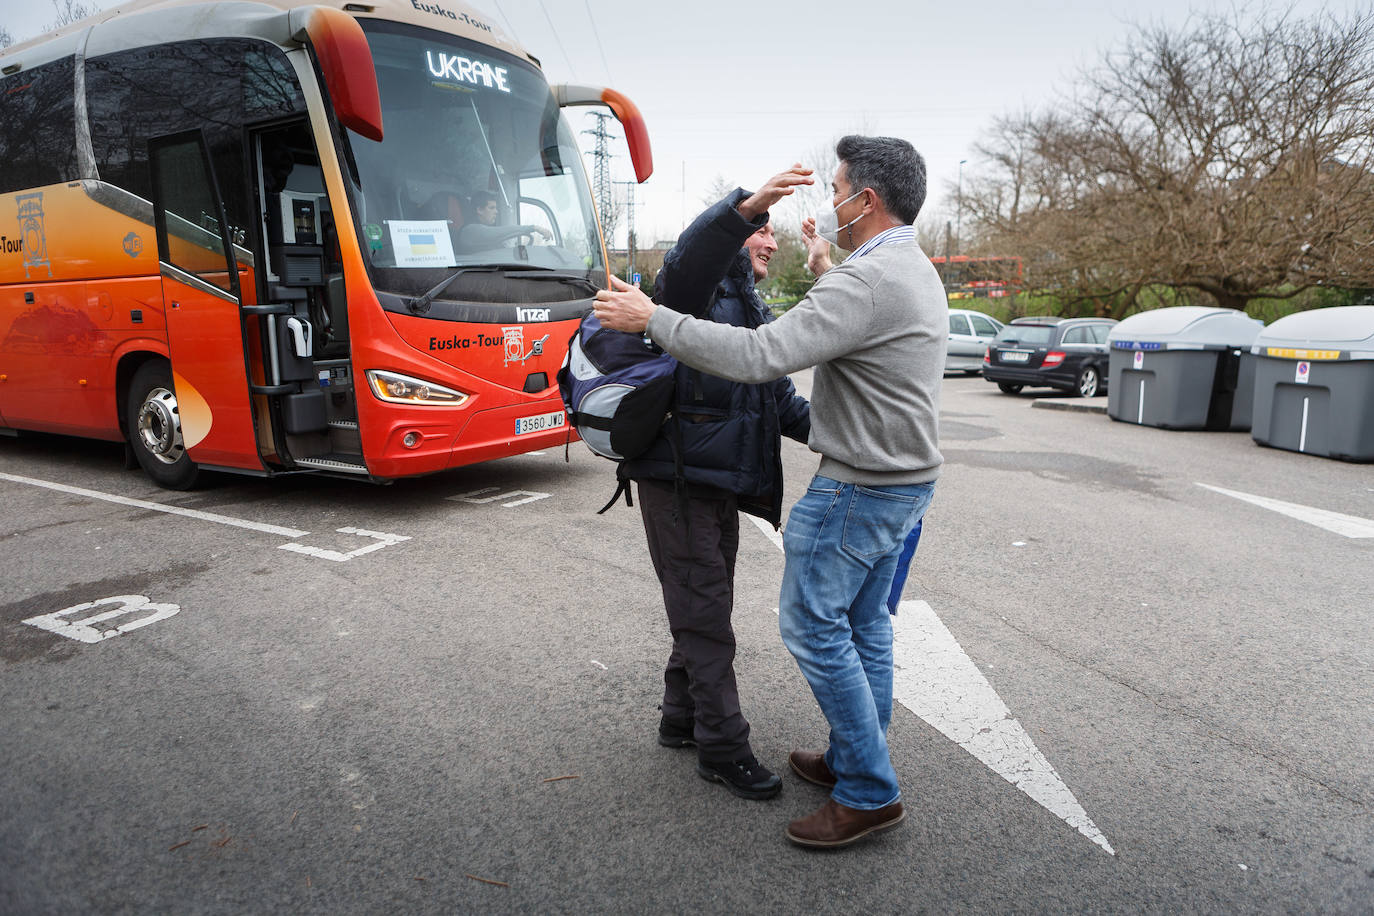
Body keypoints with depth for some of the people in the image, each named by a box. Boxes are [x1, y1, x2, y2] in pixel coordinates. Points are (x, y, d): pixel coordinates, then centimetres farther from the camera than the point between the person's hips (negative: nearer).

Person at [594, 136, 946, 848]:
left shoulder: (865, 281, -23)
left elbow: (756, 355, -31)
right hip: (905, 477, 10)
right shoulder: (917, 270, 11)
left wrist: (651, 320, -22)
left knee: (812, 625, -1)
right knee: (862, 622, 17)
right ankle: (855, 760, 30)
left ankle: (869, 793, 9)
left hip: (861, 487, -10)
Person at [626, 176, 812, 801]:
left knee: (703, 605, 18)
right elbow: (690, 258, -33)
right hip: (679, 478, -9)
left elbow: (782, 403, 18)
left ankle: (682, 720, 35)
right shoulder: (701, 288, -6)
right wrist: (746, 207, -48)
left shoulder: (753, 310, 21)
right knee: (705, 613, -2)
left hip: (721, 479, 10)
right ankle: (722, 747, 10)